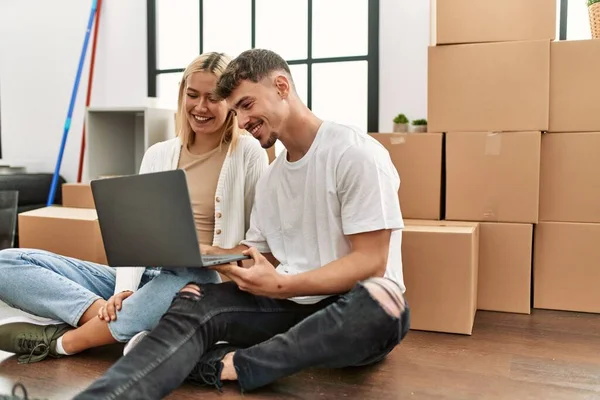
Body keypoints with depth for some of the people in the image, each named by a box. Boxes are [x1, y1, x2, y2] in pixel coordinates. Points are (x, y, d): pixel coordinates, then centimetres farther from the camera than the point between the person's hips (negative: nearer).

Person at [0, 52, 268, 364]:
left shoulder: (248, 153, -2)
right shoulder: (157, 154, 10)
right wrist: (124, 289, -14)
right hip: (146, 277, 5)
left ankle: (62, 339, -21)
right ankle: (108, 317, -25)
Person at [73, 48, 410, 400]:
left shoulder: (356, 154, -11)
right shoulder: (269, 178, 12)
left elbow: (370, 261, -16)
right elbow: (260, 255, 12)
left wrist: (282, 285, -26)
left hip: (352, 305, -5)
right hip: (290, 302, 5)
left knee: (381, 305, -39)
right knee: (193, 302, -17)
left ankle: (221, 364, -29)